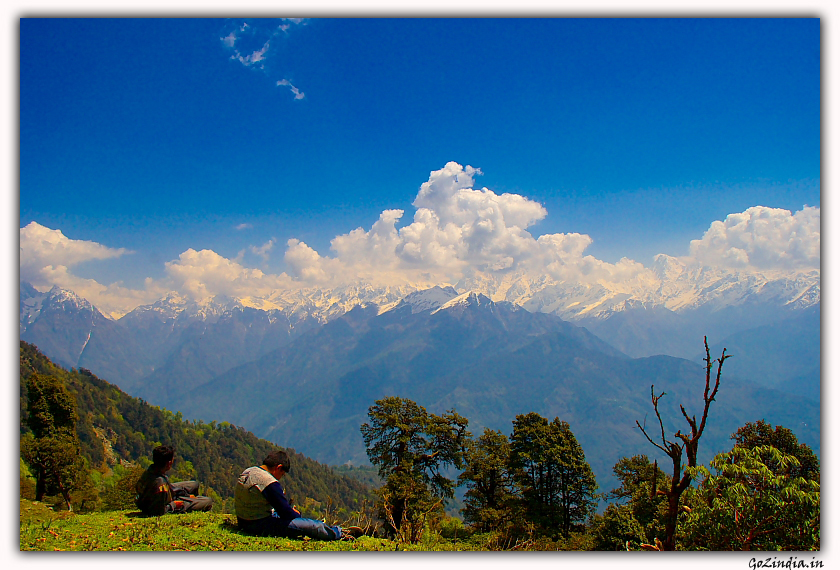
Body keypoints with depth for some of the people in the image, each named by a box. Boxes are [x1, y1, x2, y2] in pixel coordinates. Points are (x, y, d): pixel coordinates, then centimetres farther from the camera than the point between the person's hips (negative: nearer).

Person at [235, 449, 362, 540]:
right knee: (314, 526, -13)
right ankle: (340, 533, 7)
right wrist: (297, 514, 3)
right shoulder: (270, 483, -24)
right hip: (261, 526, -10)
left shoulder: (247, 472, 6)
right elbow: (287, 513, -20)